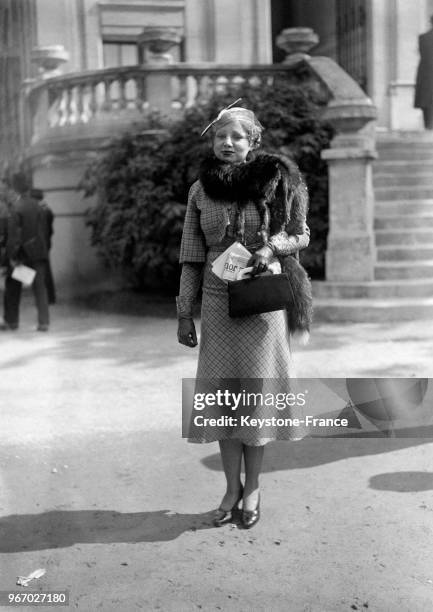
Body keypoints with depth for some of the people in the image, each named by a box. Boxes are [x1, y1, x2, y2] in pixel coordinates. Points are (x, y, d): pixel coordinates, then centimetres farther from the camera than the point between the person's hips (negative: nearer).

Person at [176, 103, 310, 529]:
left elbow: (301, 236, 8)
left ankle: (252, 489, 16)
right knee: (221, 391, 3)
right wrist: (184, 314, 3)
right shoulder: (200, 191, 3)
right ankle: (232, 487, 17)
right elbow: (192, 257, 6)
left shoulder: (277, 181, -2)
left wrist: (273, 247, -13)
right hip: (217, 299, 2)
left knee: (256, 386, 2)